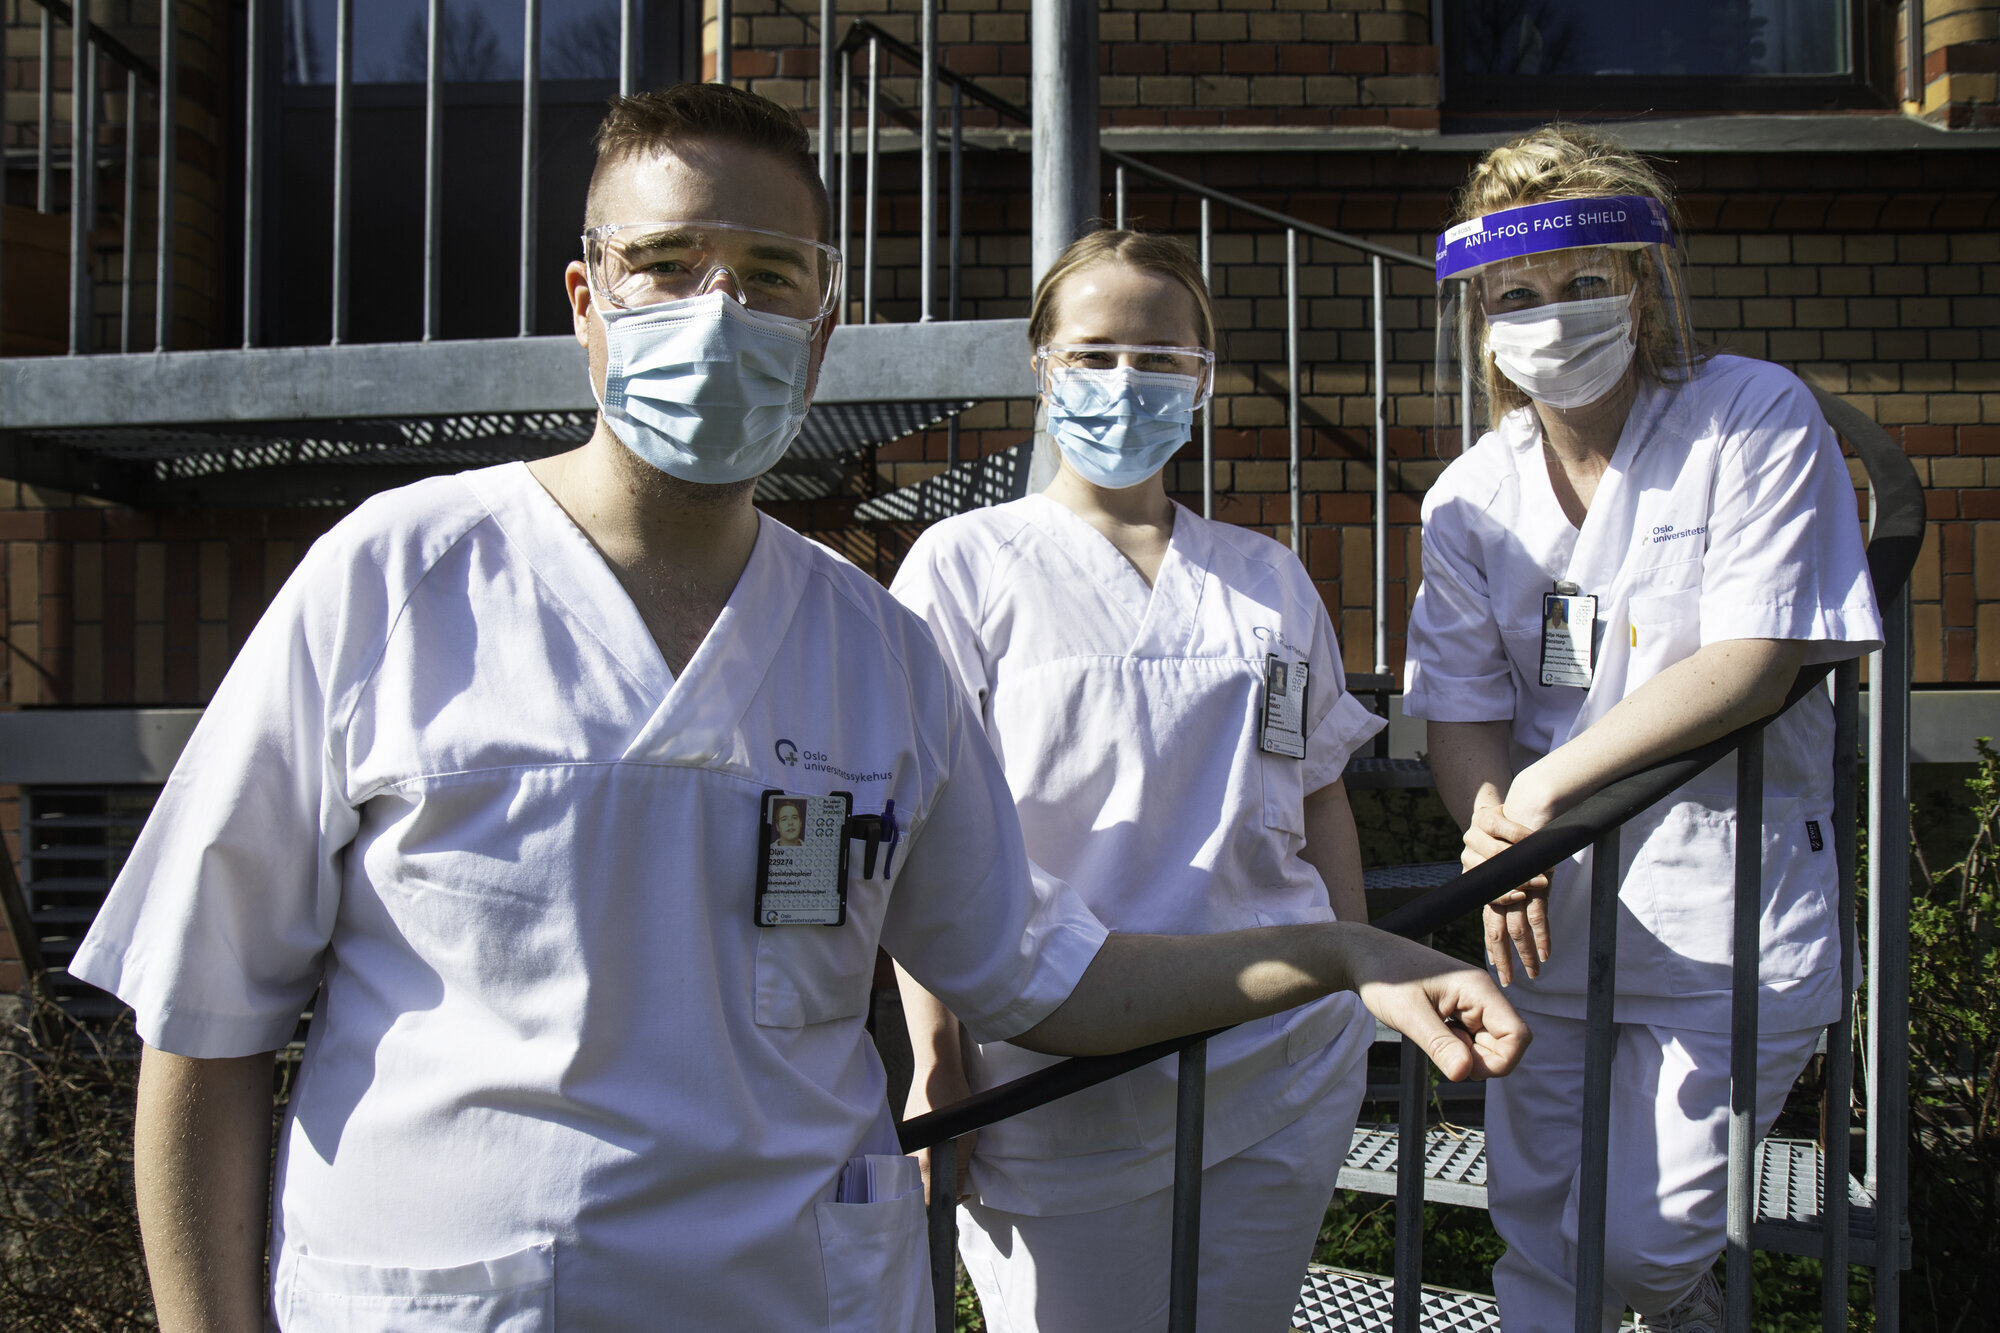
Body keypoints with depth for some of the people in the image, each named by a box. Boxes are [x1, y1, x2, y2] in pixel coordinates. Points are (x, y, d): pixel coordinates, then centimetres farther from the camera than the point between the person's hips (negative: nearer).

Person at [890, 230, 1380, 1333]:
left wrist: (1365, 1003, 14)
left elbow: (1322, 805, 16)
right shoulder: (966, 565, -1)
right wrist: (937, 1066, -8)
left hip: (1287, 1070, 4)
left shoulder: (1270, 579, 12)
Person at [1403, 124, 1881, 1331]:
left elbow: (1753, 664, -17)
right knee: (1535, 1229, 13)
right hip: (1548, 912, 4)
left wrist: (1548, 784, -19)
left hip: (1726, 911, -4)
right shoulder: (1470, 496, 4)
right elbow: (1461, 704, 1)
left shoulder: (1756, 417, -8)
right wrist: (1496, 831, -20)